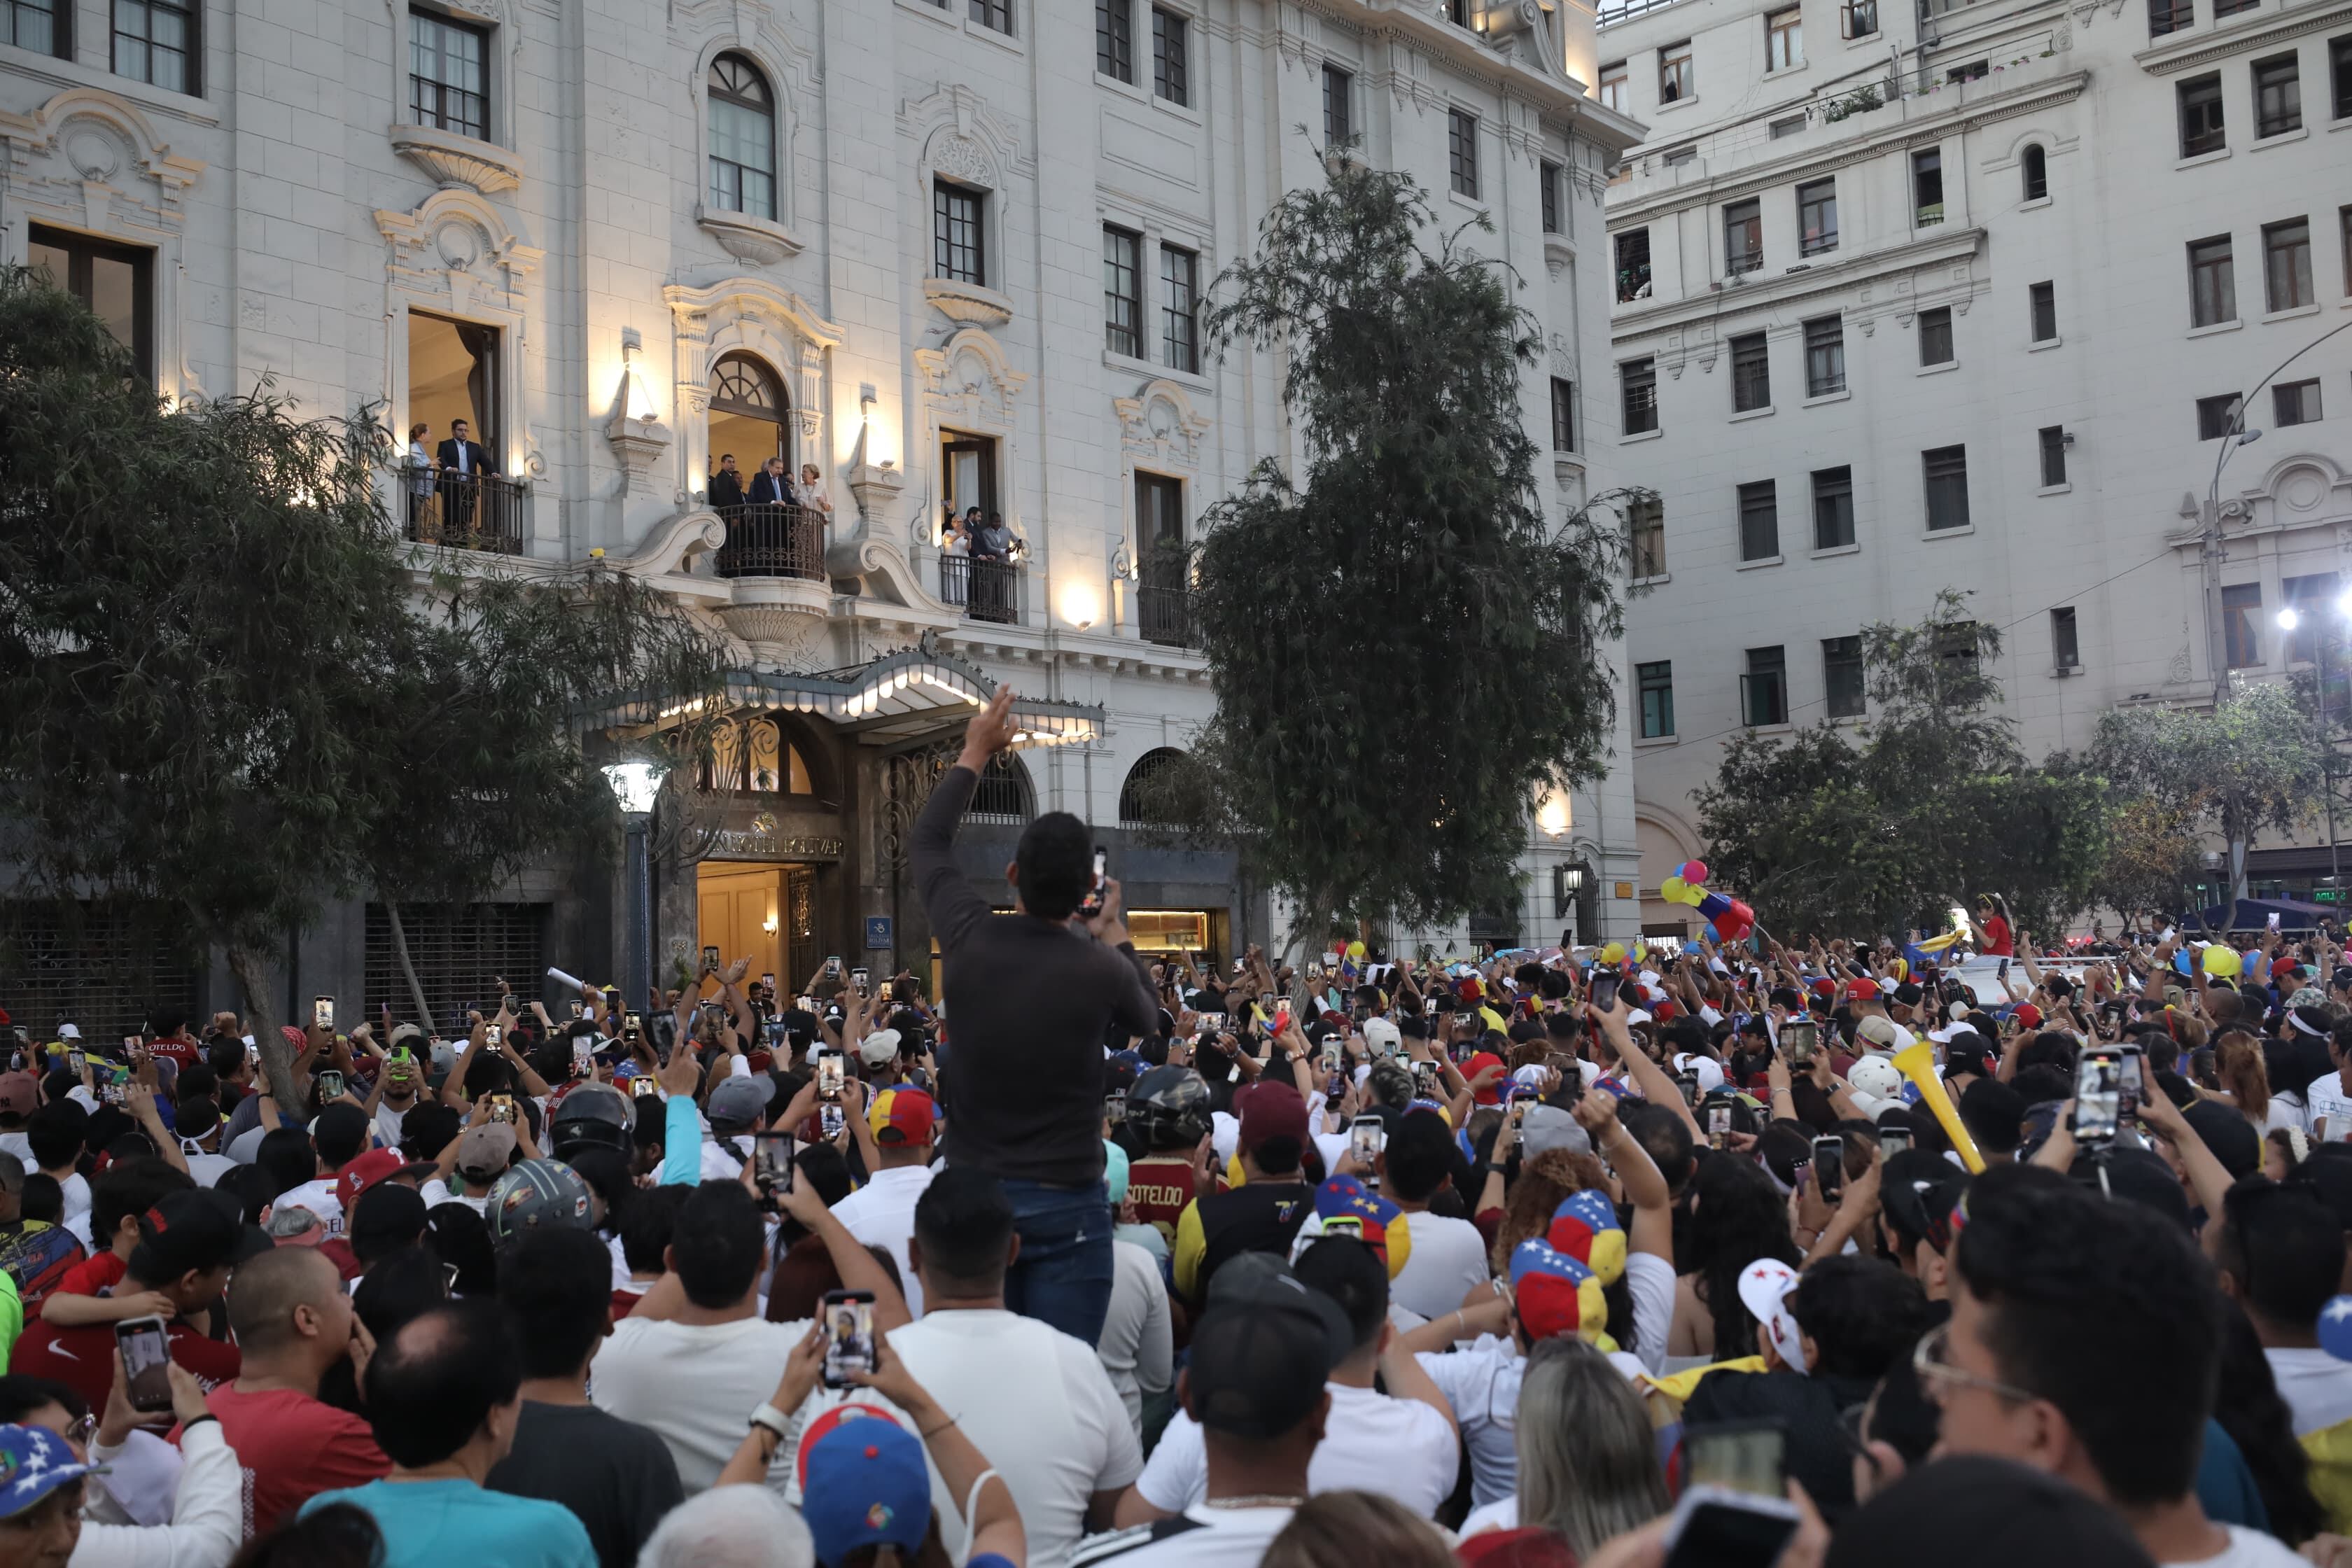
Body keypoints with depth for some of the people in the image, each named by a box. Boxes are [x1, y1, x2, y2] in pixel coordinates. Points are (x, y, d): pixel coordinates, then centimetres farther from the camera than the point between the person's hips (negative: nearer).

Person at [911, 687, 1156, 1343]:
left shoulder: (969, 938, -5)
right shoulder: (1100, 969, -11)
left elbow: (929, 840, 15)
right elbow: (1147, 1018, 15)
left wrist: (974, 754, 25)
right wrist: (1114, 934, 23)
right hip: (1065, 1203, -3)